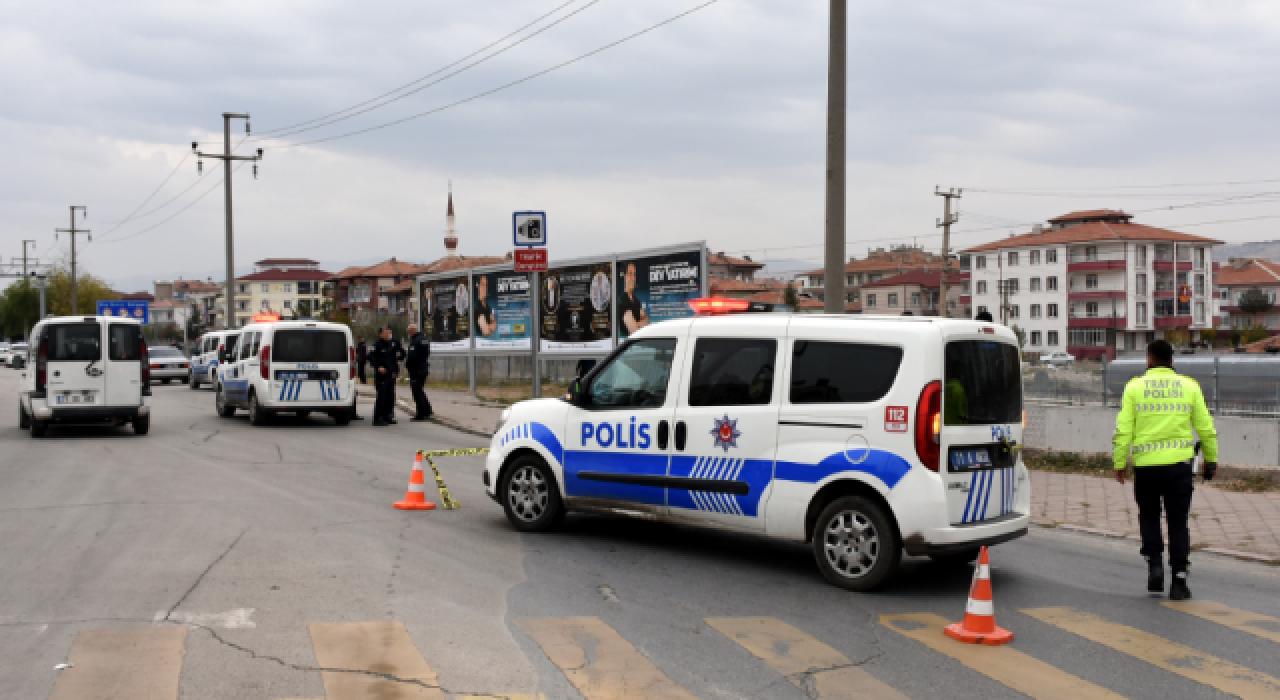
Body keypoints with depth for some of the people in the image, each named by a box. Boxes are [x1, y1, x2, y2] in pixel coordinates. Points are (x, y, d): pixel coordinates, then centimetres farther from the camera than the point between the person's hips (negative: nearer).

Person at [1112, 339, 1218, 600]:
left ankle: (1155, 562, 3)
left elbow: (1123, 430, -4)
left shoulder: (1135, 387, 0)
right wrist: (1211, 459, 18)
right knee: (1178, 523, 7)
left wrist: (1120, 464, 3)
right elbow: (1206, 428, 6)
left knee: (1149, 516, 19)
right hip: (1179, 462, 1)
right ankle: (1178, 580, 4)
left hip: (1145, 464, -1)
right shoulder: (1189, 386, 4)